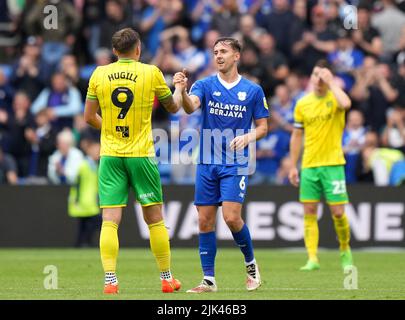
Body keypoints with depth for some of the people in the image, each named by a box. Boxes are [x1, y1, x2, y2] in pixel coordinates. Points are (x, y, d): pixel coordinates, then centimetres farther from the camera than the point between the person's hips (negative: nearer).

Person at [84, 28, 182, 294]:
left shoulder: (99, 74, 2)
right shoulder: (151, 73, -2)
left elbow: (89, 117, 7)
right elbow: (172, 107, 12)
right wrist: (176, 104, 35)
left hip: (110, 155, 1)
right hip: (141, 154, -1)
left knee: (110, 221, -2)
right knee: (155, 219, 9)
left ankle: (110, 280, -12)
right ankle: (167, 278, 16)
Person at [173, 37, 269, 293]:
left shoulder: (253, 90, 2)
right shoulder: (206, 85, 3)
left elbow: (263, 127, 7)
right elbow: (190, 107, -17)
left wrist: (248, 137, -14)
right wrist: (182, 90, -38)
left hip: (235, 165, -2)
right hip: (207, 164, 2)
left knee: (231, 216, -15)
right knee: (205, 221, 0)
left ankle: (251, 263, 10)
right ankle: (209, 279, 8)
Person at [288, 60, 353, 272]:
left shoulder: (334, 98, -3)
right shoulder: (302, 104, 8)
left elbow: (346, 104, -30)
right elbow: (296, 136, 14)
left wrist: (331, 83, -19)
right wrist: (293, 167, 10)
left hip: (333, 164, -3)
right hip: (309, 166, 3)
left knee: (338, 212, -5)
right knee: (309, 212, -2)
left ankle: (345, 250, 19)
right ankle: (312, 259, -1)